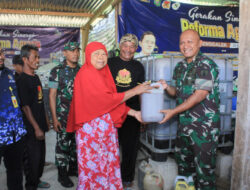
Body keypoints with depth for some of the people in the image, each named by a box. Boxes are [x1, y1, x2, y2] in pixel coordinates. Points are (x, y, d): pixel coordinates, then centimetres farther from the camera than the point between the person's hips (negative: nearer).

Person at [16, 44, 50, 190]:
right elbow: (25, 107, -18)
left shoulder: (36, 77, 10)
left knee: (41, 155, 19)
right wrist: (36, 128, -17)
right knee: (33, 157, 4)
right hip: (31, 128, -8)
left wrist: (46, 121, 17)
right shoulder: (22, 80, -16)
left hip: (40, 124, 8)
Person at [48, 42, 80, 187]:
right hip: (63, 115, -4)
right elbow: (52, 95, -5)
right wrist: (54, 118, -10)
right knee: (63, 144, 5)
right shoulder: (57, 71, -5)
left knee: (77, 143, 14)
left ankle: (73, 167, 33)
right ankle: (62, 174, 21)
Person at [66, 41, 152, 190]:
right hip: (91, 126, -7)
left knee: (110, 162, 12)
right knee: (94, 166, 5)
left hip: (107, 126, 8)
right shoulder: (86, 74, -13)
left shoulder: (104, 74, 13)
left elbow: (112, 100, 11)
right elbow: (107, 99, -19)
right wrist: (135, 91, -13)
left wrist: (134, 113, 3)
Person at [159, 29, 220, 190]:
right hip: (184, 123, 8)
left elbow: (200, 95, -20)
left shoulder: (206, 65, -13)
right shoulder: (180, 66, 11)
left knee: (204, 167, 1)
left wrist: (173, 111, -17)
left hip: (204, 125, -7)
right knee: (183, 163, 20)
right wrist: (167, 87, -5)